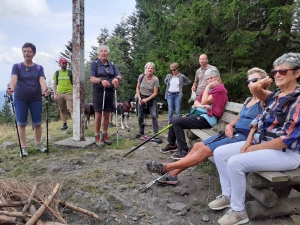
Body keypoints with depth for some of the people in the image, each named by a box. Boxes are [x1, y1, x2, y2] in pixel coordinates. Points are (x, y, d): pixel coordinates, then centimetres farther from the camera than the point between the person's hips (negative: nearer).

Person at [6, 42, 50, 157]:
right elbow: (13, 78, -15)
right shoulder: (17, 66, 3)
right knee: (21, 123, 3)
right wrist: (11, 88, -36)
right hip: (20, 99, 0)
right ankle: (23, 147, 15)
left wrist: (45, 89, -34)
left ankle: (38, 143, 22)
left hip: (36, 99, 1)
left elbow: (42, 80, -12)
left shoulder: (39, 68, 5)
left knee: (37, 123, 4)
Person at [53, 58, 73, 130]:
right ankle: (64, 124, 19)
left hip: (69, 93, -3)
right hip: (60, 94, 3)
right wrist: (55, 94, 2)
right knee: (62, 110, 9)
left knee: (71, 109, -13)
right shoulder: (57, 73, 9)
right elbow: (55, 84, 11)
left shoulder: (70, 73, 3)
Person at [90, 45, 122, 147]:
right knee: (98, 115, -1)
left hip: (109, 92, 4)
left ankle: (105, 135, 22)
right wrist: (101, 80, -33)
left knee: (106, 115, 9)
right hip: (98, 91, -4)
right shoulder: (94, 64, 0)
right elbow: (92, 78, -12)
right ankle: (97, 137, 9)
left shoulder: (112, 65, 11)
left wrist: (116, 78, -27)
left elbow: (119, 76, -2)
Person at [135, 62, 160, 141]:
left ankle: (156, 134, -6)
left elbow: (155, 92, -14)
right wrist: (139, 97, -9)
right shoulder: (141, 77, -8)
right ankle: (141, 132, 27)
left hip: (151, 98, -3)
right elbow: (137, 88, 3)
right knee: (140, 116, 9)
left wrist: (147, 99, -20)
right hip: (141, 98, 3)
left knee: (154, 116, -15)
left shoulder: (155, 79, -16)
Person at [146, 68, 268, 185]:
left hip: (243, 137, -9)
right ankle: (172, 174, 2)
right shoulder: (248, 100, 21)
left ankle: (166, 168, -12)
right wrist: (229, 125, 6)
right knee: (198, 146, -1)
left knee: (204, 150, -17)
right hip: (233, 133, 9)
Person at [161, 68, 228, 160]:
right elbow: (196, 102, 13)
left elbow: (204, 102, -16)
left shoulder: (220, 89, -8)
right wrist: (201, 105, -10)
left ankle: (183, 151, -17)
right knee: (173, 119, 12)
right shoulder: (209, 89, 20)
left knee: (176, 122, -20)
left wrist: (207, 87, -5)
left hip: (207, 118, -10)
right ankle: (172, 144, 24)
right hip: (199, 114, 10)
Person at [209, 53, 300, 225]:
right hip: (260, 142, 9)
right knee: (220, 153, -1)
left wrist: (255, 148, -16)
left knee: (235, 162, -28)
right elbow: (259, 121, 12)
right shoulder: (275, 95, 10)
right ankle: (228, 196, 12)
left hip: (286, 152, -8)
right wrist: (248, 142, -5)